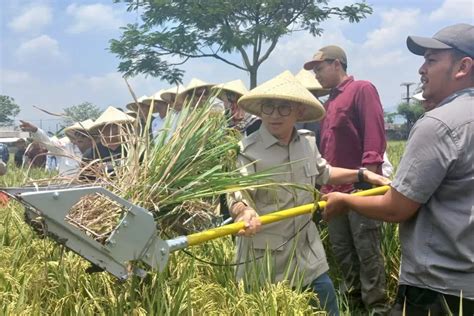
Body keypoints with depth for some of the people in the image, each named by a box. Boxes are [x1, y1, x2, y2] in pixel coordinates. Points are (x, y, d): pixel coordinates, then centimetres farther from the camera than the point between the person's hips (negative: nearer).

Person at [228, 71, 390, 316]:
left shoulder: (308, 142, 2)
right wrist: (243, 211, -50)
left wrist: (363, 175, 14)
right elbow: (236, 194, -27)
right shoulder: (248, 150, -16)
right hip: (265, 259, -5)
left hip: (308, 252, 6)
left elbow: (323, 174, 21)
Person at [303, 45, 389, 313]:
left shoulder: (362, 89, -4)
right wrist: (324, 184, 17)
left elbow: (374, 135, -14)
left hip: (360, 188, -8)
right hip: (334, 189, 8)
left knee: (367, 250, -1)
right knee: (341, 249, 14)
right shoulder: (329, 102, 20)